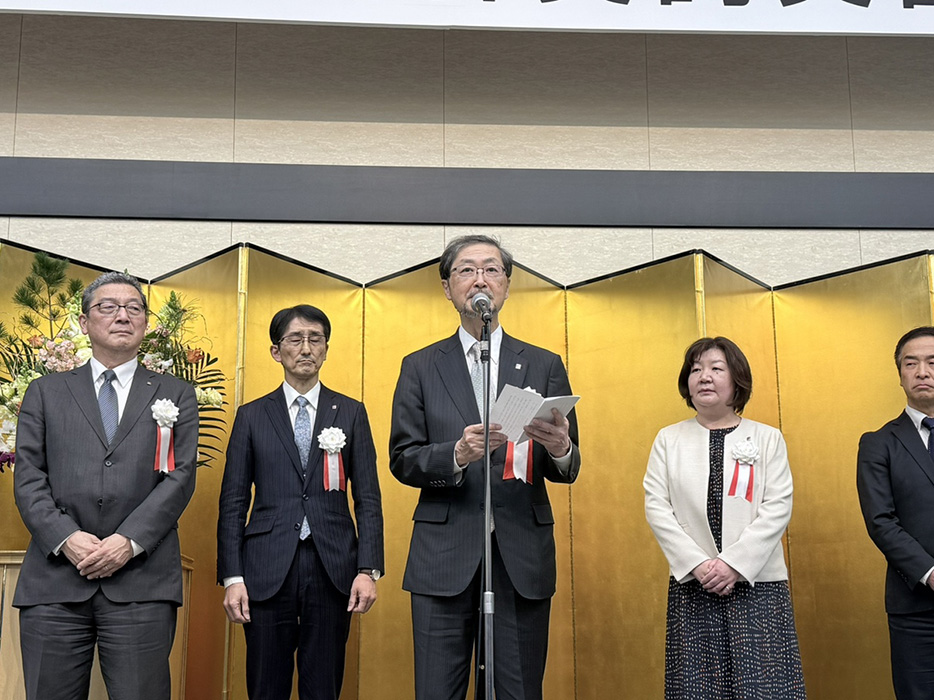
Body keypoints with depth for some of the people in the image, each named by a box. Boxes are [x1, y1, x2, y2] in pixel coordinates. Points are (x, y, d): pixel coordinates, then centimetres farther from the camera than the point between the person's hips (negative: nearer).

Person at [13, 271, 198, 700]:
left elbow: (181, 476, 2)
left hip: (141, 584, -1)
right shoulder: (45, 393, 16)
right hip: (55, 581, 1)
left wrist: (129, 541, -11)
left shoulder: (175, 396, 14)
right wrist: (65, 538, -10)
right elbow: (28, 476, 6)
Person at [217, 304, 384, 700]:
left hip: (332, 570, 0)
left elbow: (368, 498, 5)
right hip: (267, 571, 0)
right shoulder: (252, 416, 8)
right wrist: (232, 577, -3)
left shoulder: (351, 413, 9)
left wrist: (368, 570, -6)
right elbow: (233, 503, 5)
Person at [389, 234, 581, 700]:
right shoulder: (420, 367, 9)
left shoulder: (544, 366, 11)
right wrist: (457, 455, -17)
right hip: (444, 555, 0)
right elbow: (402, 460, 3)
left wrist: (560, 449, -17)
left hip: (522, 556, 1)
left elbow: (566, 470, 7)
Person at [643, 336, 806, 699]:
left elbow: (777, 508, -2)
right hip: (692, 586, 1)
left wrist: (734, 564, -13)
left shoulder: (767, 438, 7)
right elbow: (656, 508, 2)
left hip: (758, 585, -1)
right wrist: (697, 564, -10)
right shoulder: (669, 439, 10)